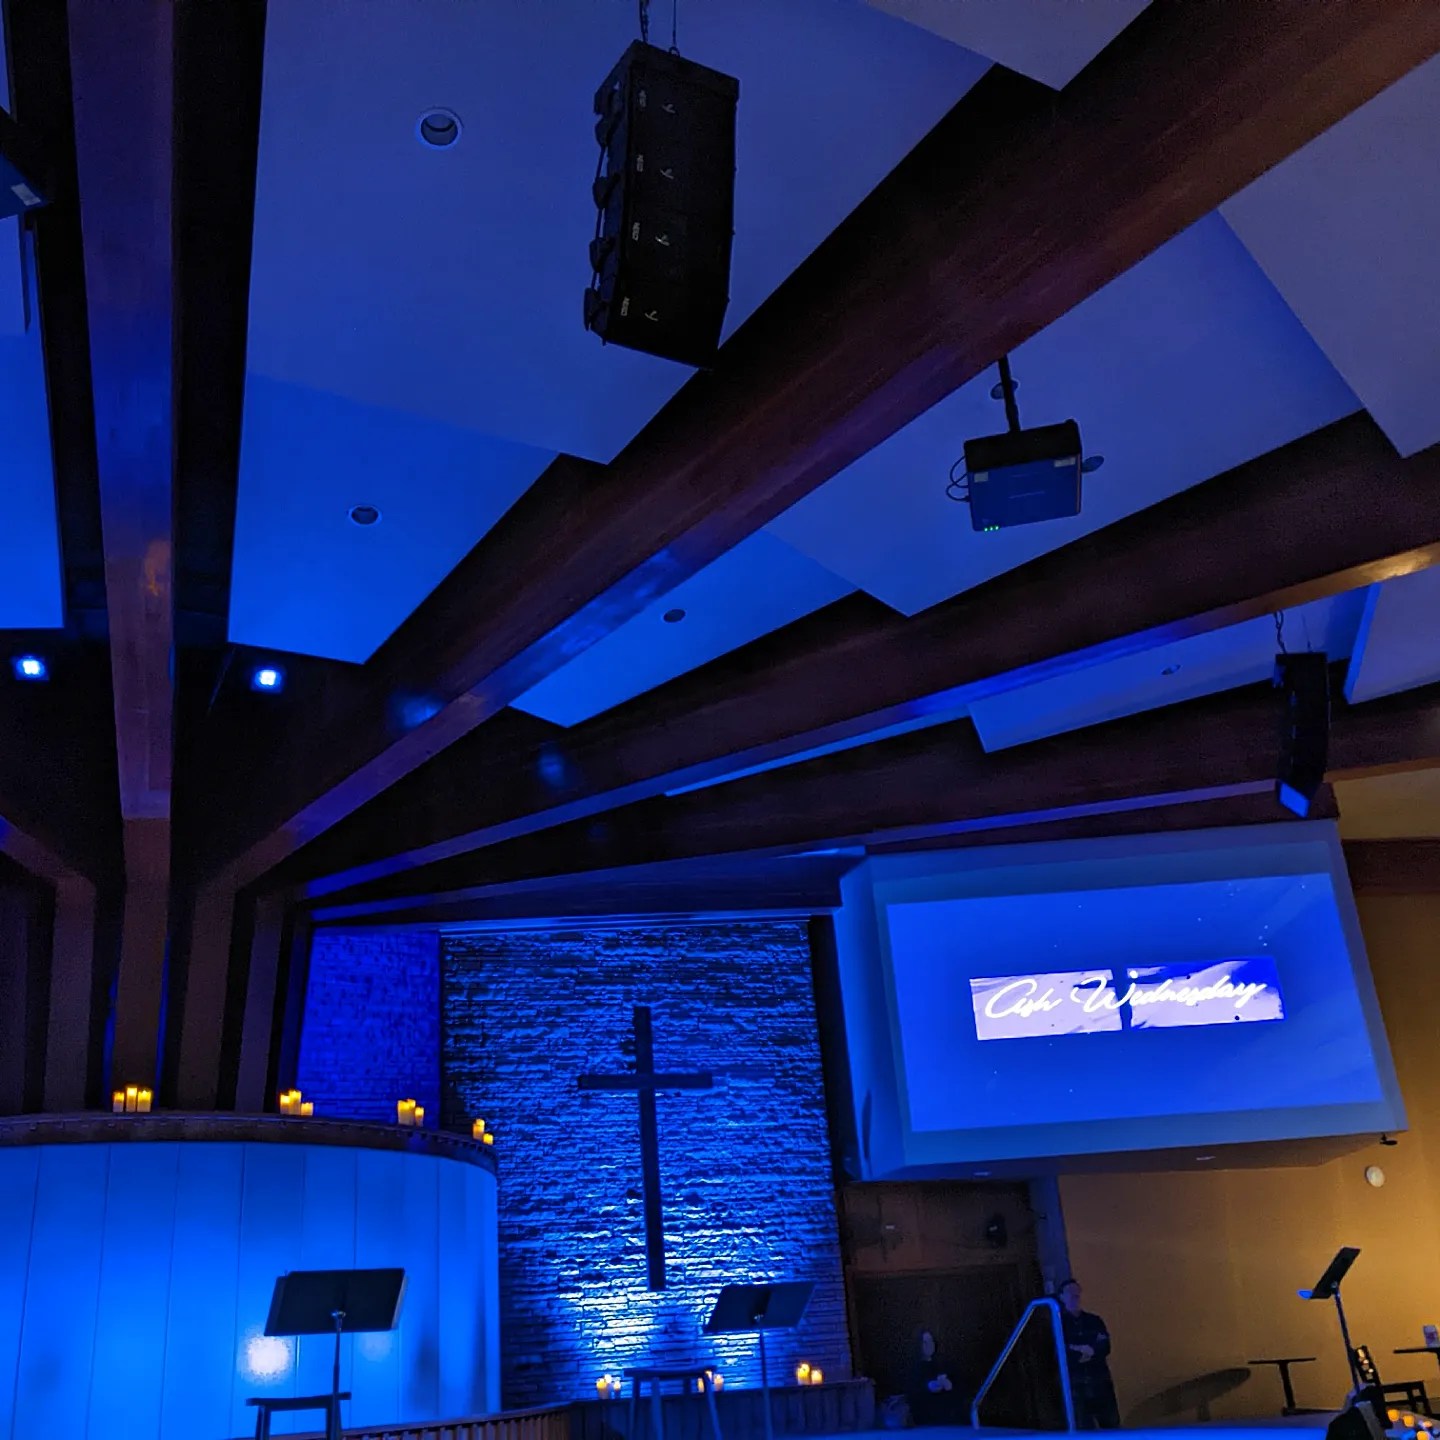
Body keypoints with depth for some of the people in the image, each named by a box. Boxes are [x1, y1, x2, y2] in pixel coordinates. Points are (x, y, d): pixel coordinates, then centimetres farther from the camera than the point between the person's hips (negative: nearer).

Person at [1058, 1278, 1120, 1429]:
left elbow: (1105, 1347, 1)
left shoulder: (1094, 1320, 14)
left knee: (1111, 1426, 5)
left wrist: (1080, 1351, -11)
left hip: (1100, 1382, 3)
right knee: (1084, 1430, -6)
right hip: (1075, 1386, -3)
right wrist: (1085, 1352, -9)